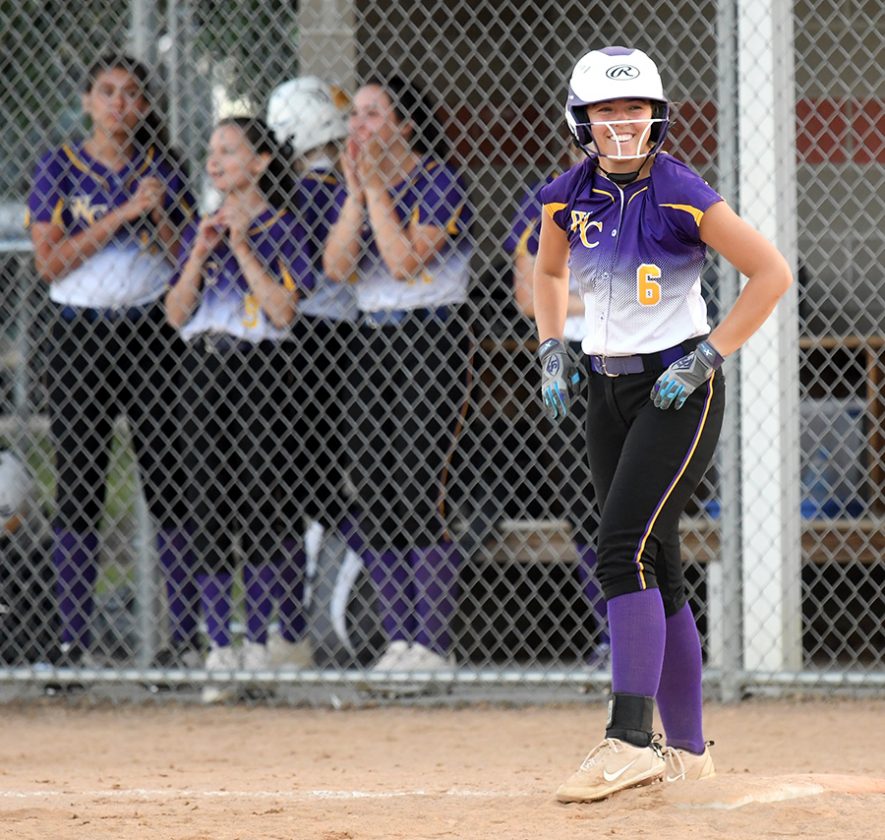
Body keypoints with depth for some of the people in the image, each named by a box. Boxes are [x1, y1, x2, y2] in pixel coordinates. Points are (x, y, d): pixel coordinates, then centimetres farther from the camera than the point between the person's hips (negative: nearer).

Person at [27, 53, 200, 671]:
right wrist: (122, 214, -13)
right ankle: (75, 640, 4)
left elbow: (182, 259, 7)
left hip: (152, 334, 1)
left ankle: (187, 635, -2)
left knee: (170, 481, -4)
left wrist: (158, 212, -11)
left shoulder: (161, 168, 8)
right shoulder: (60, 168, 4)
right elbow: (50, 262, -6)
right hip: (81, 336, 0)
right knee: (78, 487, 0)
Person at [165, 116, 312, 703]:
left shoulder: (283, 228, 0)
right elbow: (177, 314, 7)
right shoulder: (200, 230, 14)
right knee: (208, 509, 2)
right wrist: (201, 253, -5)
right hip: (204, 369, 4)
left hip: (263, 369, -4)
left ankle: (258, 647, 3)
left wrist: (242, 247, -12)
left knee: (262, 505, -5)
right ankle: (220, 650, 5)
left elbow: (285, 309, -11)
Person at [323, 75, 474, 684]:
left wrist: (377, 188, -14)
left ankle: (433, 644, -9)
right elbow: (337, 266, -1)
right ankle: (399, 640, 9)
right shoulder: (359, 187, 13)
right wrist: (357, 193, -7)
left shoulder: (439, 183, -6)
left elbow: (405, 261, -18)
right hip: (375, 341, 7)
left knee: (419, 495, -12)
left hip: (433, 341, -7)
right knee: (374, 492, 4)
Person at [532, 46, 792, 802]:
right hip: (609, 392, 6)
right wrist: (553, 352, 10)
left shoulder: (681, 196, -15)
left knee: (625, 550, -20)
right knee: (652, 569, 9)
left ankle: (630, 741, -24)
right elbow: (550, 270, 23)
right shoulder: (568, 197, 2)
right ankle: (688, 751, 17)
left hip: (679, 391, -6)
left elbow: (772, 272, -12)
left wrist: (706, 358, -15)